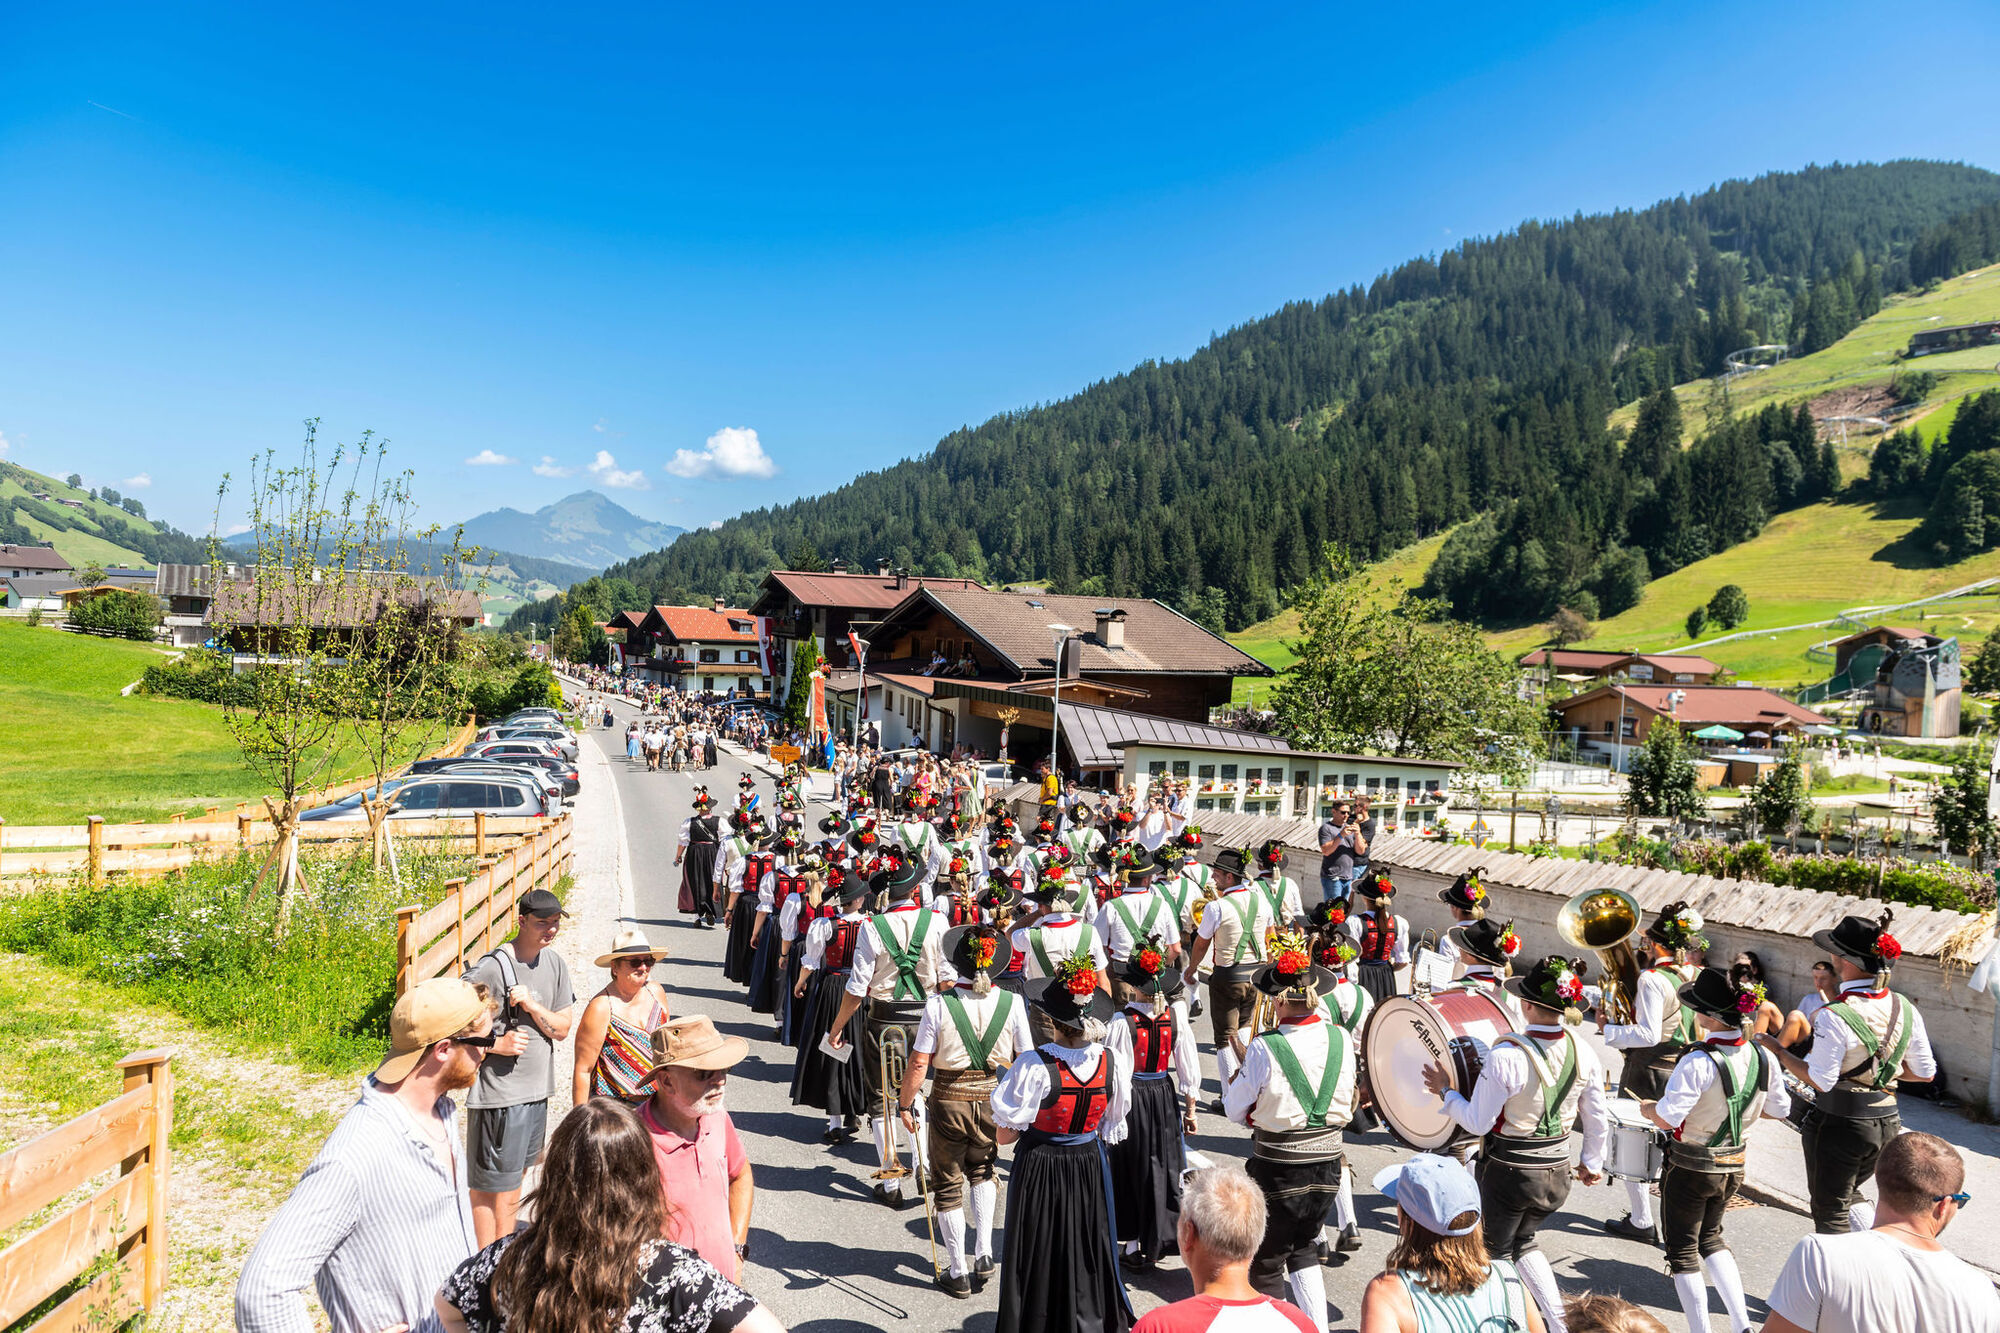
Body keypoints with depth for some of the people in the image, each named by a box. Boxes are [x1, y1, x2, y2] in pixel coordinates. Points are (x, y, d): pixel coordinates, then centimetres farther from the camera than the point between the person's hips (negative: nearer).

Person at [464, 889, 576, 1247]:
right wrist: (495, 1044, -18)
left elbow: (562, 1029, 1)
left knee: (514, 1178, 20)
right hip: (497, 1093, -7)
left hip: (537, 1090, 7)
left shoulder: (554, 964, 3)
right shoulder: (491, 968, -17)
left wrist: (532, 1005, -14)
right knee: (490, 1186, 4)